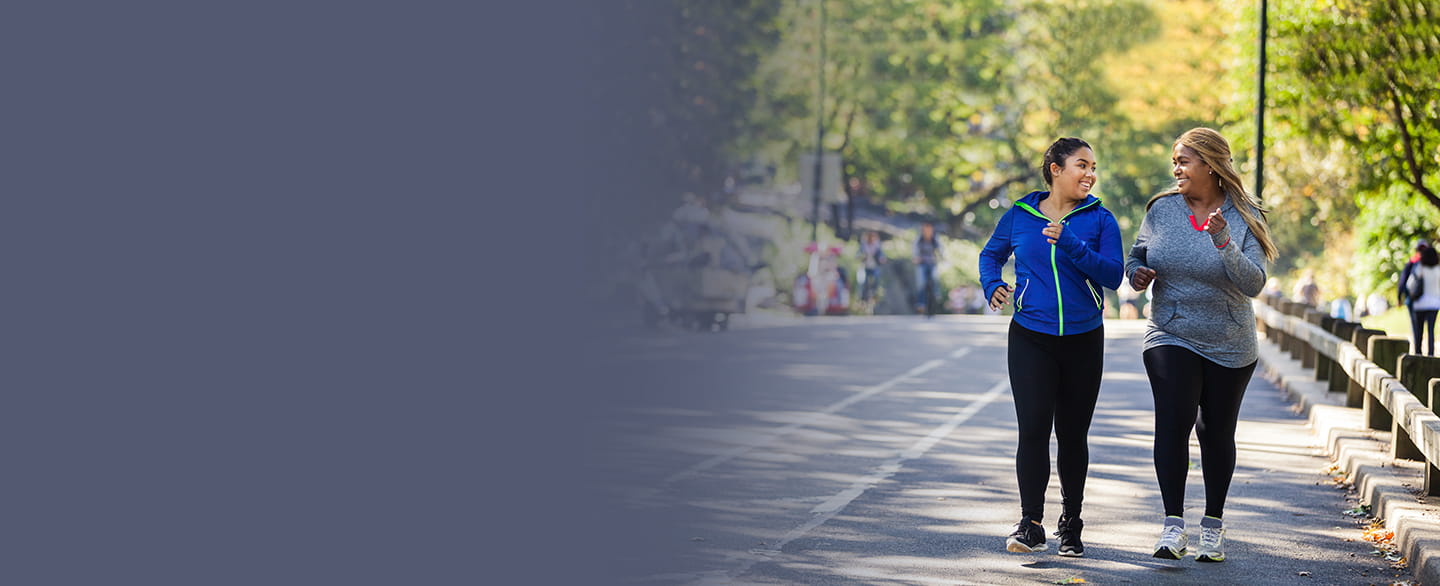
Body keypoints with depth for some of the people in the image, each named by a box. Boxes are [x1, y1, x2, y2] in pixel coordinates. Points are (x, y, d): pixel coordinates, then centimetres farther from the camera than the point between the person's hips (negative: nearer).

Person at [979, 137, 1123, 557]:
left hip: (1083, 340, 1)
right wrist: (992, 285, 0)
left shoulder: (1099, 219, 0)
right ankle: (1031, 524, -9)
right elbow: (991, 254, 20)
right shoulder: (1019, 215, 3)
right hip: (1031, 337, 0)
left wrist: (1069, 244, -22)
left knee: (1072, 434, 8)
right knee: (1033, 428, -11)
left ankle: (1071, 524, 20)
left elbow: (1113, 275, -12)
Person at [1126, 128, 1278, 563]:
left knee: (1217, 433, 7)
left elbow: (1253, 284, -16)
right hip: (1171, 336, 0)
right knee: (1173, 420, -17)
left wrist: (1223, 244, -29)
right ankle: (1173, 525, -15)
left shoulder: (1244, 218, -6)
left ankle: (1213, 526, 22)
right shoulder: (1162, 209, 0)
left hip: (1229, 347, 0)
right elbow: (1138, 253, 15)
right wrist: (1136, 273, -7)